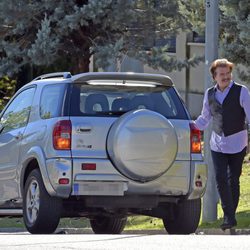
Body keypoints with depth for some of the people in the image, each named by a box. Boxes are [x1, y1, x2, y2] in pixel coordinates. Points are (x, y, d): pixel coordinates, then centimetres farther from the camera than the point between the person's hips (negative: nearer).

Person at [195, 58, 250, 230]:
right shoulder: (210, 94, 7)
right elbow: (205, 118, 19)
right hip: (218, 144, 3)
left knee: (233, 180, 4)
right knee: (220, 179, -8)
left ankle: (231, 215, 16)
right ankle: (229, 217, -7)